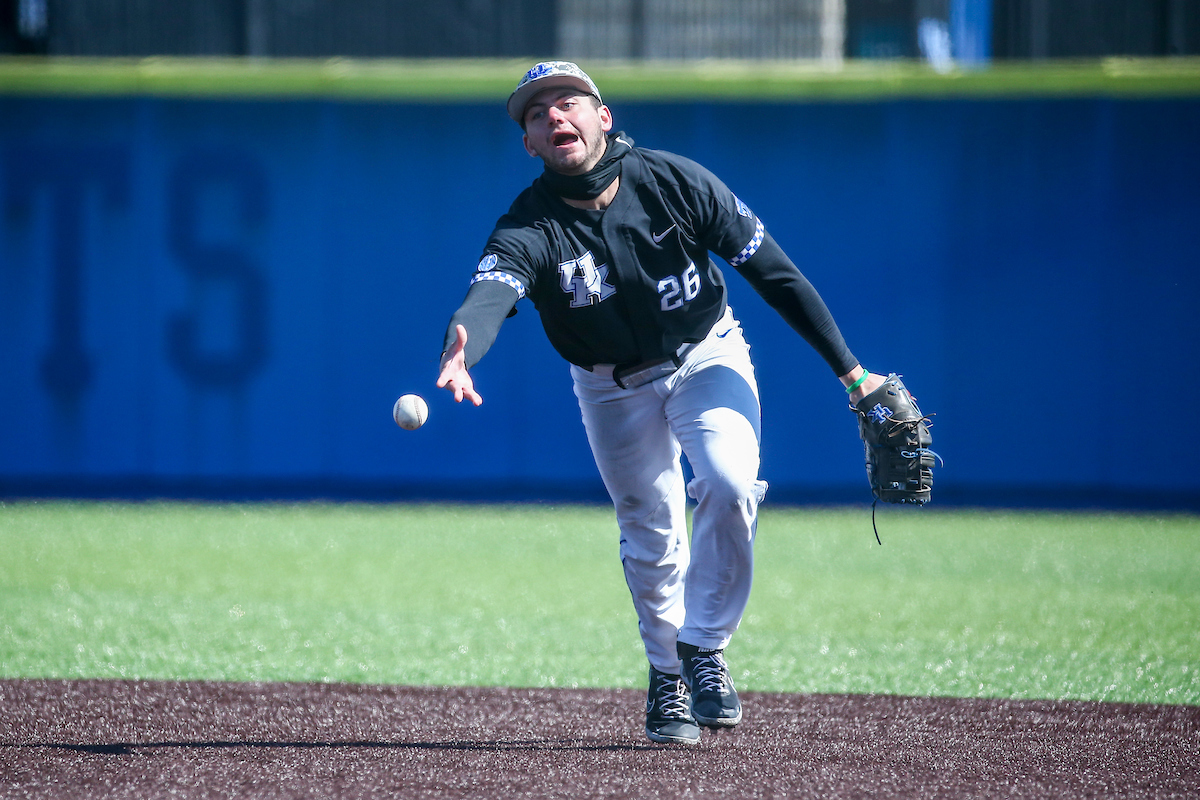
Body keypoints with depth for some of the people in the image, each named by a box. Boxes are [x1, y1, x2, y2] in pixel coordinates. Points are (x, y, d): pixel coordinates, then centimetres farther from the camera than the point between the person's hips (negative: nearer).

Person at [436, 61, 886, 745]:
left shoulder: (677, 184, -23)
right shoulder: (530, 227, -25)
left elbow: (774, 271, -16)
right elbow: (491, 291, -47)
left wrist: (851, 371, -15)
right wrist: (460, 350, -72)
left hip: (706, 357, -1)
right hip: (613, 387, 1)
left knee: (730, 486, -24)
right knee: (652, 539, 6)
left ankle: (705, 649, -6)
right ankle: (668, 677, 30)